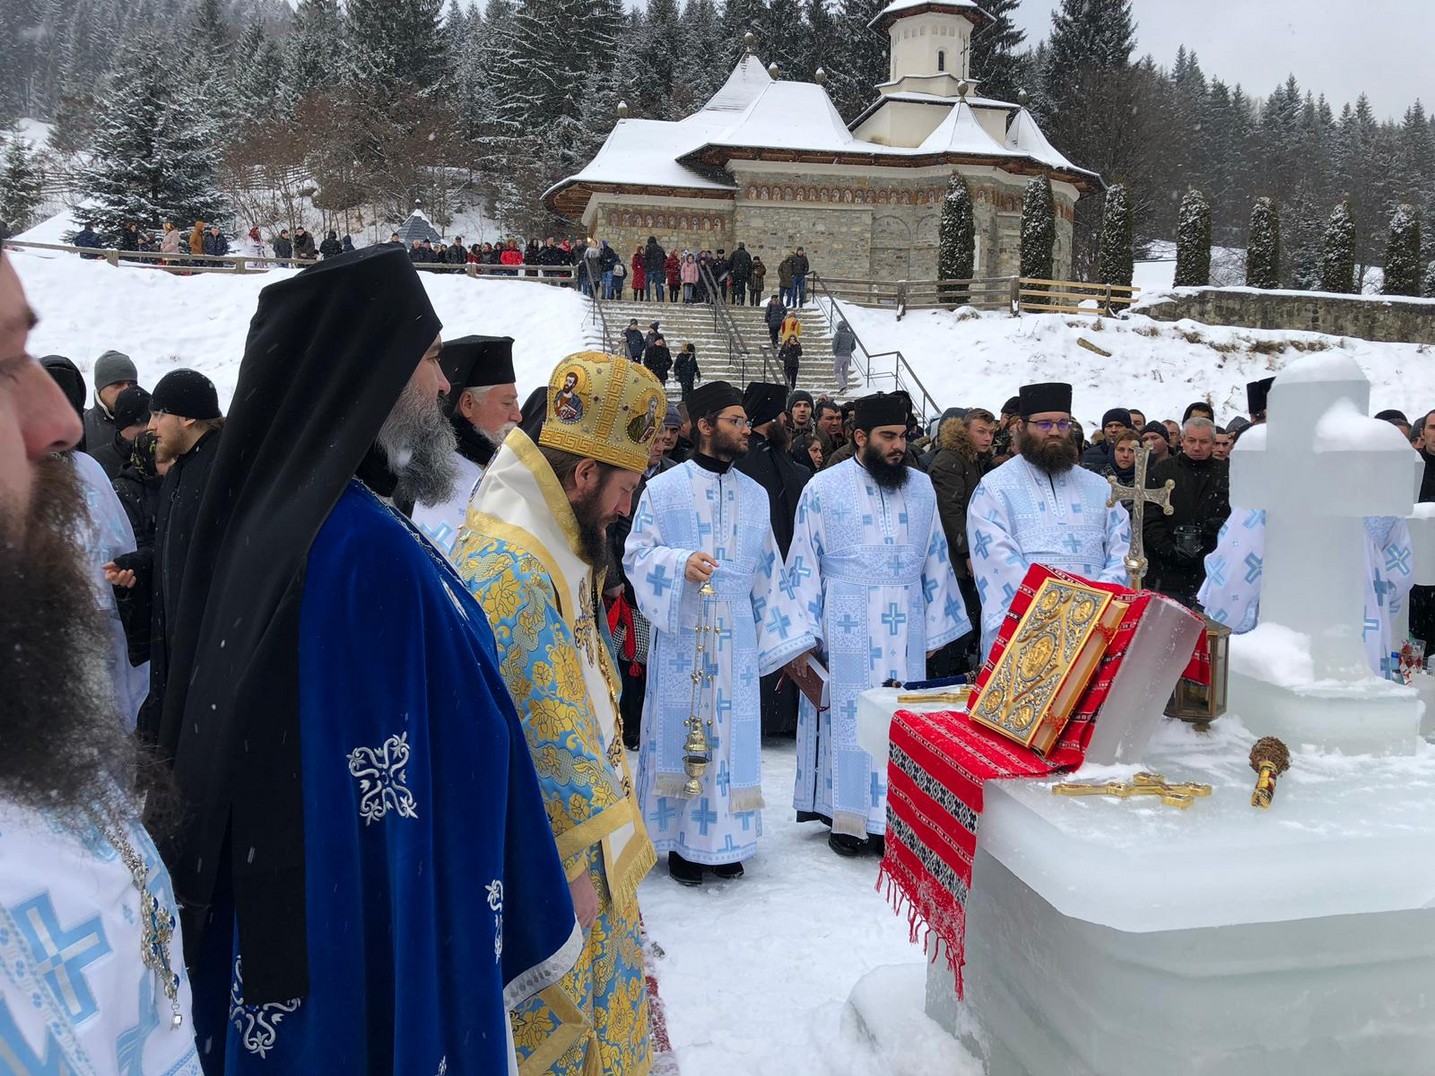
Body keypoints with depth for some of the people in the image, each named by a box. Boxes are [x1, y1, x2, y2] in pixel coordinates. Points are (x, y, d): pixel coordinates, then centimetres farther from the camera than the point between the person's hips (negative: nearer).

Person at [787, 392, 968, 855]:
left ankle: (896, 815, 15)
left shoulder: (921, 486, 8)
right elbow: (804, 563, -1)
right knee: (848, 715, 3)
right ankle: (846, 815, 14)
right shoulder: (824, 487, -2)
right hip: (846, 626, -3)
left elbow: (935, 559, 11)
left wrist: (935, 626, 8)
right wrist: (801, 635, -6)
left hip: (906, 626, 3)